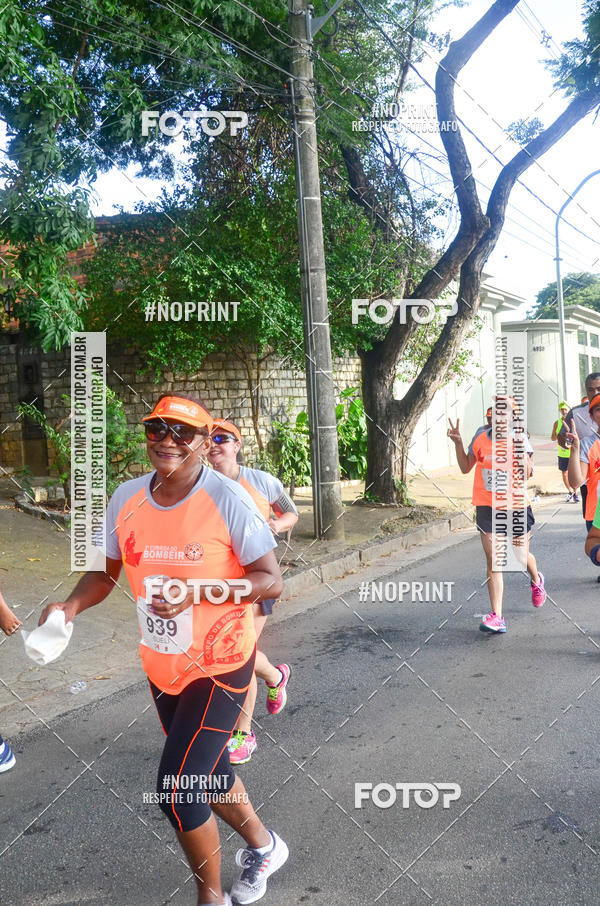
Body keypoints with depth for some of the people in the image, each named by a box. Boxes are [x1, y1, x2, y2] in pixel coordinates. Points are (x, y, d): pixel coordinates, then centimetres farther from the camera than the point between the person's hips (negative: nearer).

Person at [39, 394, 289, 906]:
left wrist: (198, 591, -28)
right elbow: (107, 572, 7)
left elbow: (272, 581, -18)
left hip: (219, 664, -6)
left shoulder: (227, 500, -19)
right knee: (207, 774, 22)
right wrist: (72, 605, -12)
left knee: (177, 791, -8)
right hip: (161, 665, 6)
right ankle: (263, 848, 50)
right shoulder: (127, 499, -4)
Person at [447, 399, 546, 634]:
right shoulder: (480, 441, 2)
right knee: (493, 561, -4)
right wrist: (458, 443, 3)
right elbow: (465, 468, 14)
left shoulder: (520, 440, -6)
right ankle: (496, 616, -5)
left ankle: (536, 580, 49)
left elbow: (527, 473, -17)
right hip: (487, 507, 2)